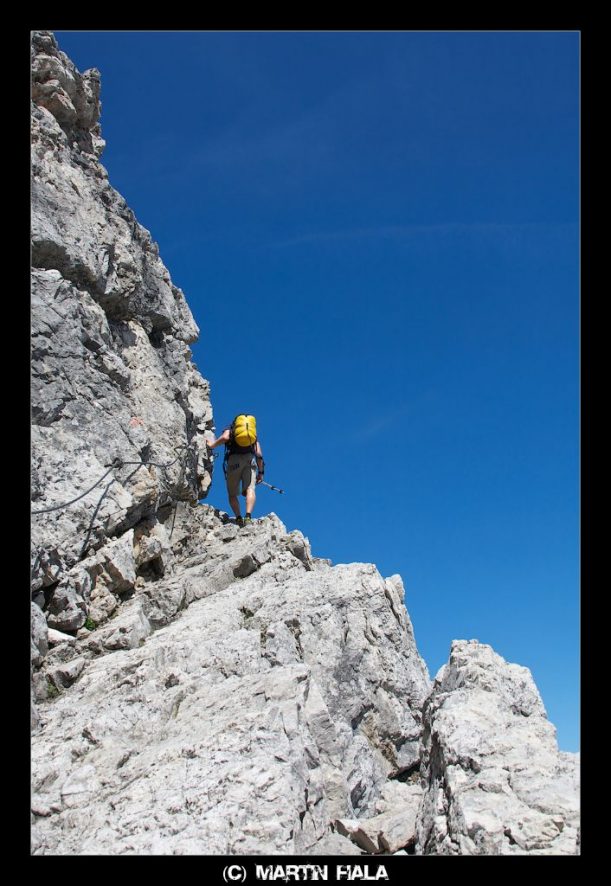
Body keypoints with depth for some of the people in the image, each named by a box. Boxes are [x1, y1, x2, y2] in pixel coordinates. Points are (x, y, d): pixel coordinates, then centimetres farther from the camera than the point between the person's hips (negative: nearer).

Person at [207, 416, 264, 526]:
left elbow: (225, 437, -3)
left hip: (234, 459, -1)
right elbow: (259, 454, 17)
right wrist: (261, 472, 19)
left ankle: (238, 518, -10)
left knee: (232, 494, 8)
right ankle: (248, 516, -35)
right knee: (250, 489, -13)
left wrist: (212, 445, 10)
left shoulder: (230, 429, 23)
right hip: (250, 459, 1)